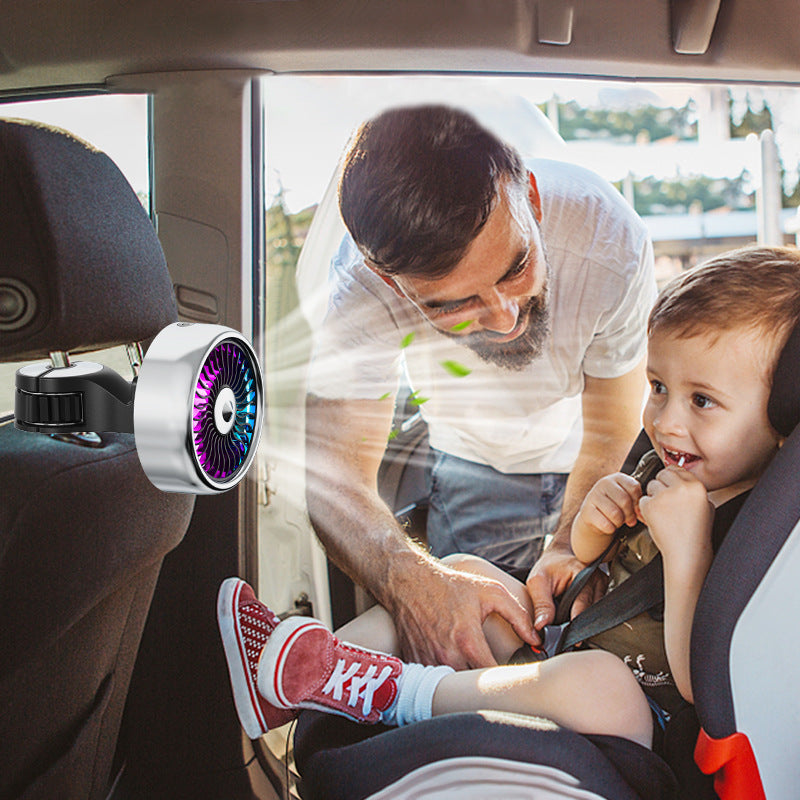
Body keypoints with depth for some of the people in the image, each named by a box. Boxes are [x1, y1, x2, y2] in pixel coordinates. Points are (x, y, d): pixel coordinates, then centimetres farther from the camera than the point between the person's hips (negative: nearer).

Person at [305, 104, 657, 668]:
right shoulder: (361, 284, -35)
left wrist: (571, 545, -40)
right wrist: (411, 580, -51)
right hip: (472, 461, 0)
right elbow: (335, 473, -32)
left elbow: (612, 434, -23)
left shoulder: (609, 241, -36)